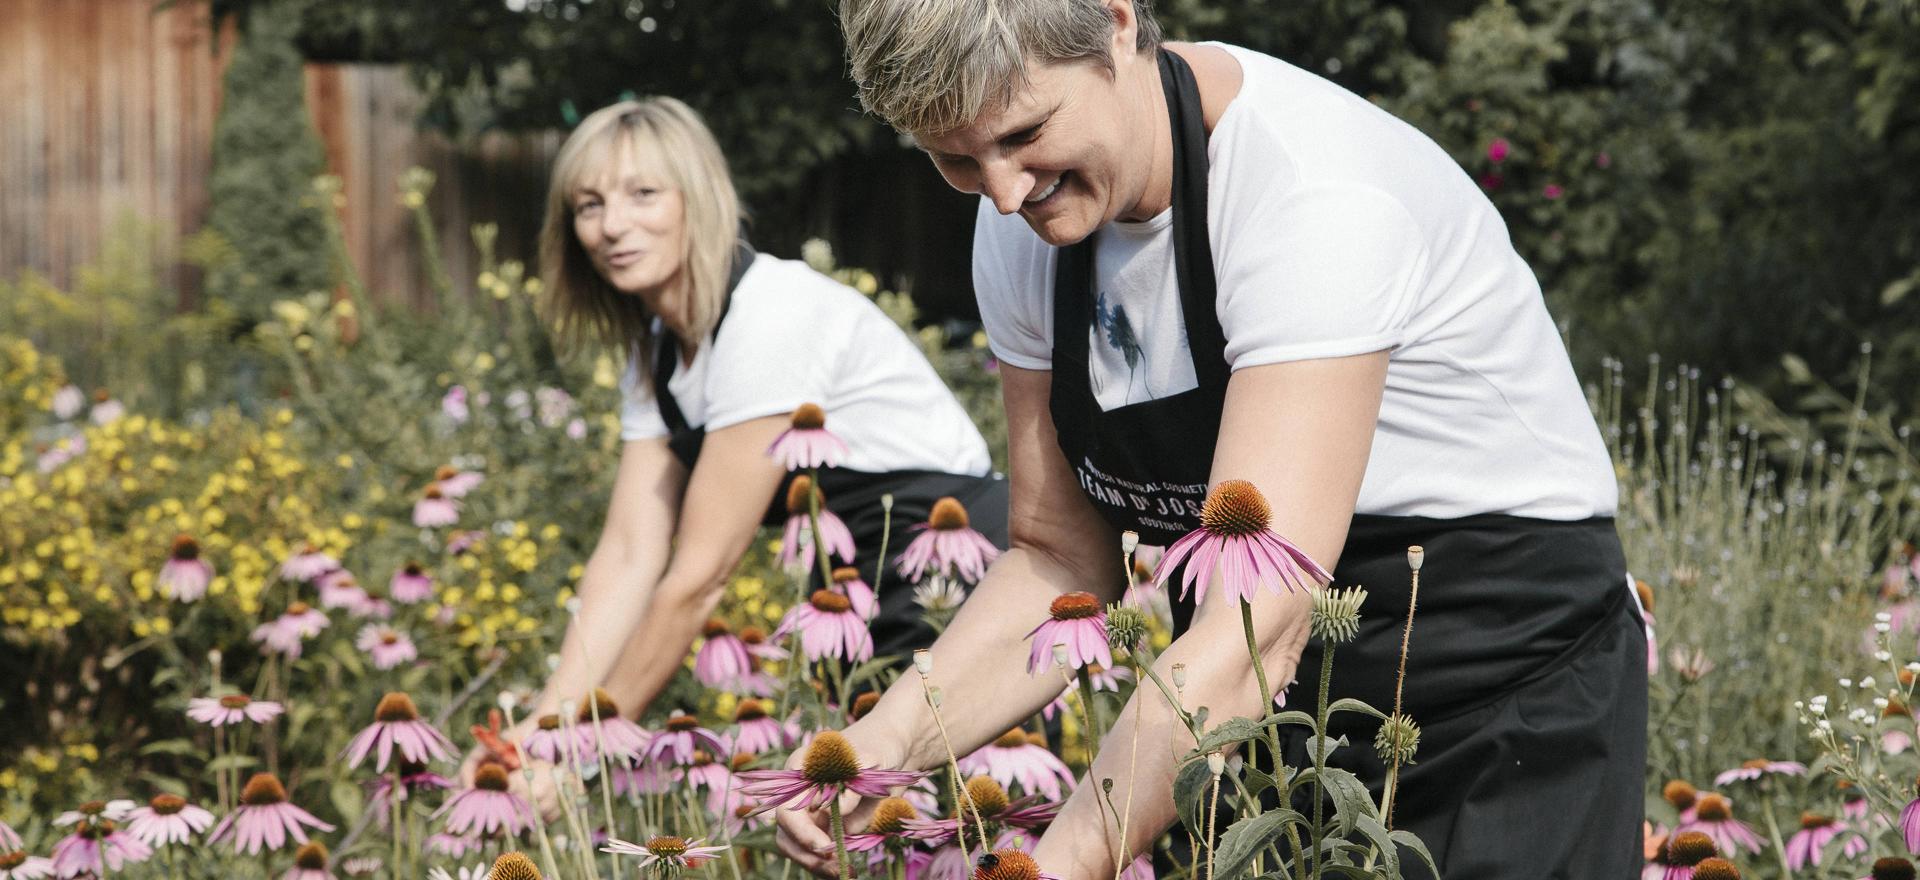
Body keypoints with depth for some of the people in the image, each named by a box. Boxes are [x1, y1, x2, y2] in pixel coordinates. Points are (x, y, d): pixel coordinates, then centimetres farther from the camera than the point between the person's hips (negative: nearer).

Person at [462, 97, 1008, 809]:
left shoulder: (773, 317, -22)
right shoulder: (656, 351, 6)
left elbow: (700, 573, -22)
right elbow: (629, 556, -1)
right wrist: (545, 725, -13)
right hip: (877, 619, 8)